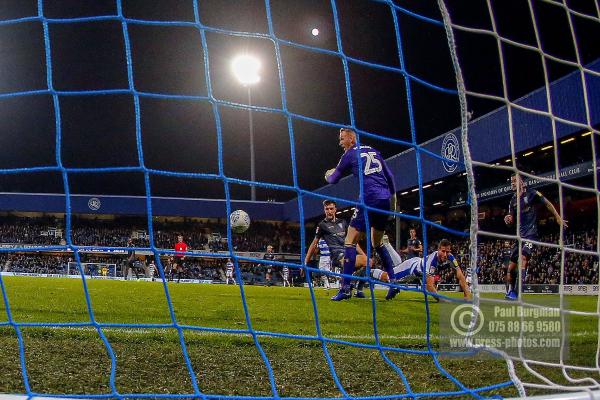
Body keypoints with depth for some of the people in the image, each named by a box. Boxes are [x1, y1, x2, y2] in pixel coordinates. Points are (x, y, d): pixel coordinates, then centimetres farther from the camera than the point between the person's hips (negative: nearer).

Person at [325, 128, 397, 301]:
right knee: (377, 243, 21)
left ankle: (346, 288, -10)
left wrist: (328, 175, 34)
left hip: (370, 199, -7)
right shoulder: (373, 151, 20)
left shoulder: (350, 154, 3)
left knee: (350, 241, -4)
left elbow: (333, 179, 12)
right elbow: (389, 176, 20)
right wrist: (393, 197, 26)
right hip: (385, 199, 7)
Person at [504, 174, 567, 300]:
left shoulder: (531, 193, -3)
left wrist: (558, 218, 3)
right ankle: (510, 292, 19)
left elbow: (547, 203, 6)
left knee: (522, 258, -27)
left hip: (531, 234, -7)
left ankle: (516, 293, -34)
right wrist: (508, 219, -6)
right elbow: (511, 221, 17)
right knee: (511, 267, 5)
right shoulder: (513, 201, 13)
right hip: (520, 235, 7)